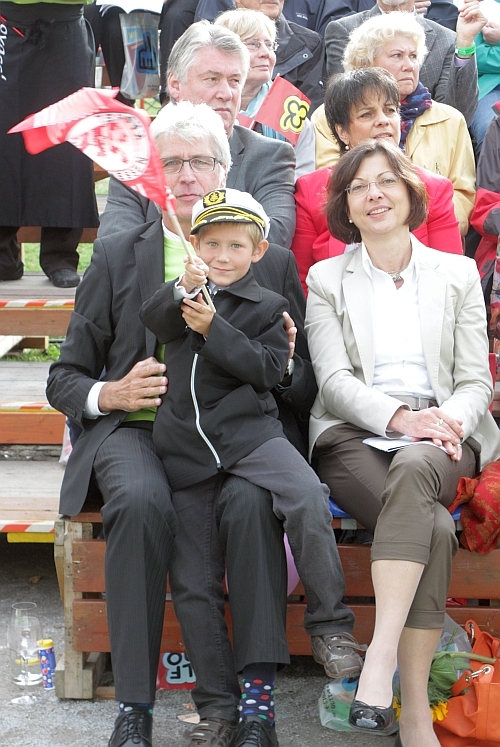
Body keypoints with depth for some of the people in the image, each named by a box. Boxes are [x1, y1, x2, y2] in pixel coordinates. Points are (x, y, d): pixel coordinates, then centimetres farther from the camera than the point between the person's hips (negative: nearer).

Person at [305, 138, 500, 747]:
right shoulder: (326, 279, 15)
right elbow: (333, 379, 2)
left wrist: (447, 421, -13)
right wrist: (399, 417, -16)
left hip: (440, 439, 1)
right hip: (354, 435, 0)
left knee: (414, 470, -39)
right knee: (431, 527, -33)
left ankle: (380, 658, -42)